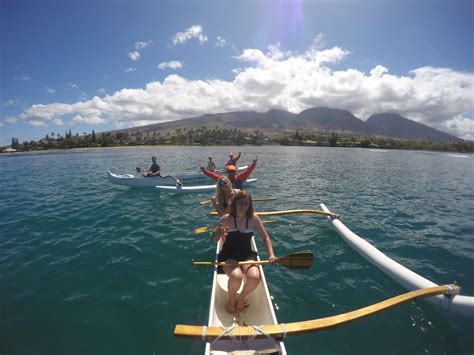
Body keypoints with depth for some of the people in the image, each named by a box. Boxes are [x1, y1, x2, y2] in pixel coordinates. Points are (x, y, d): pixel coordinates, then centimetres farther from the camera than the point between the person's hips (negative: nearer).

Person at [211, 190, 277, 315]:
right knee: (236, 276, -33)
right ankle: (231, 299, 5)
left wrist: (271, 254, -8)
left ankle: (241, 298, 7)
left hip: (247, 255, 2)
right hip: (228, 255, -2)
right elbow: (214, 241, -4)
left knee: (255, 277, -28)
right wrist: (219, 233, -27)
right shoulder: (226, 218, -11)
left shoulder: (254, 218, -5)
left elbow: (265, 237, 6)